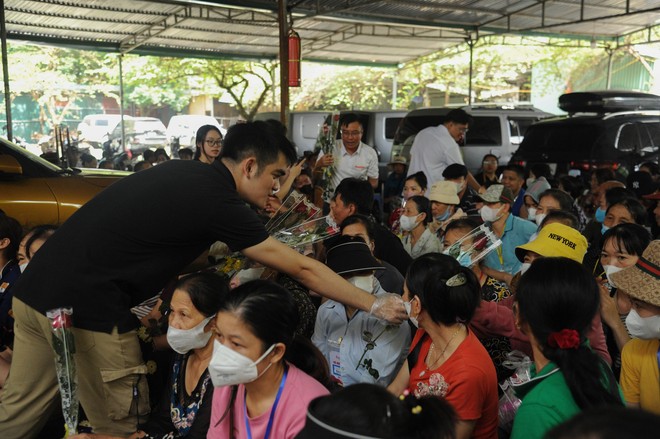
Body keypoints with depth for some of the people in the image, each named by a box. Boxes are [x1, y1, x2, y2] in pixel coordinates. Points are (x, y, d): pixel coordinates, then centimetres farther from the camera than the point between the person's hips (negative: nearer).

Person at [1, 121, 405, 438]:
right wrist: (376, 305, -4)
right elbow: (303, 269, -11)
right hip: (87, 306, -9)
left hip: (39, 286, 9)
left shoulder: (185, 173, 10)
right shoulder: (216, 201, -13)